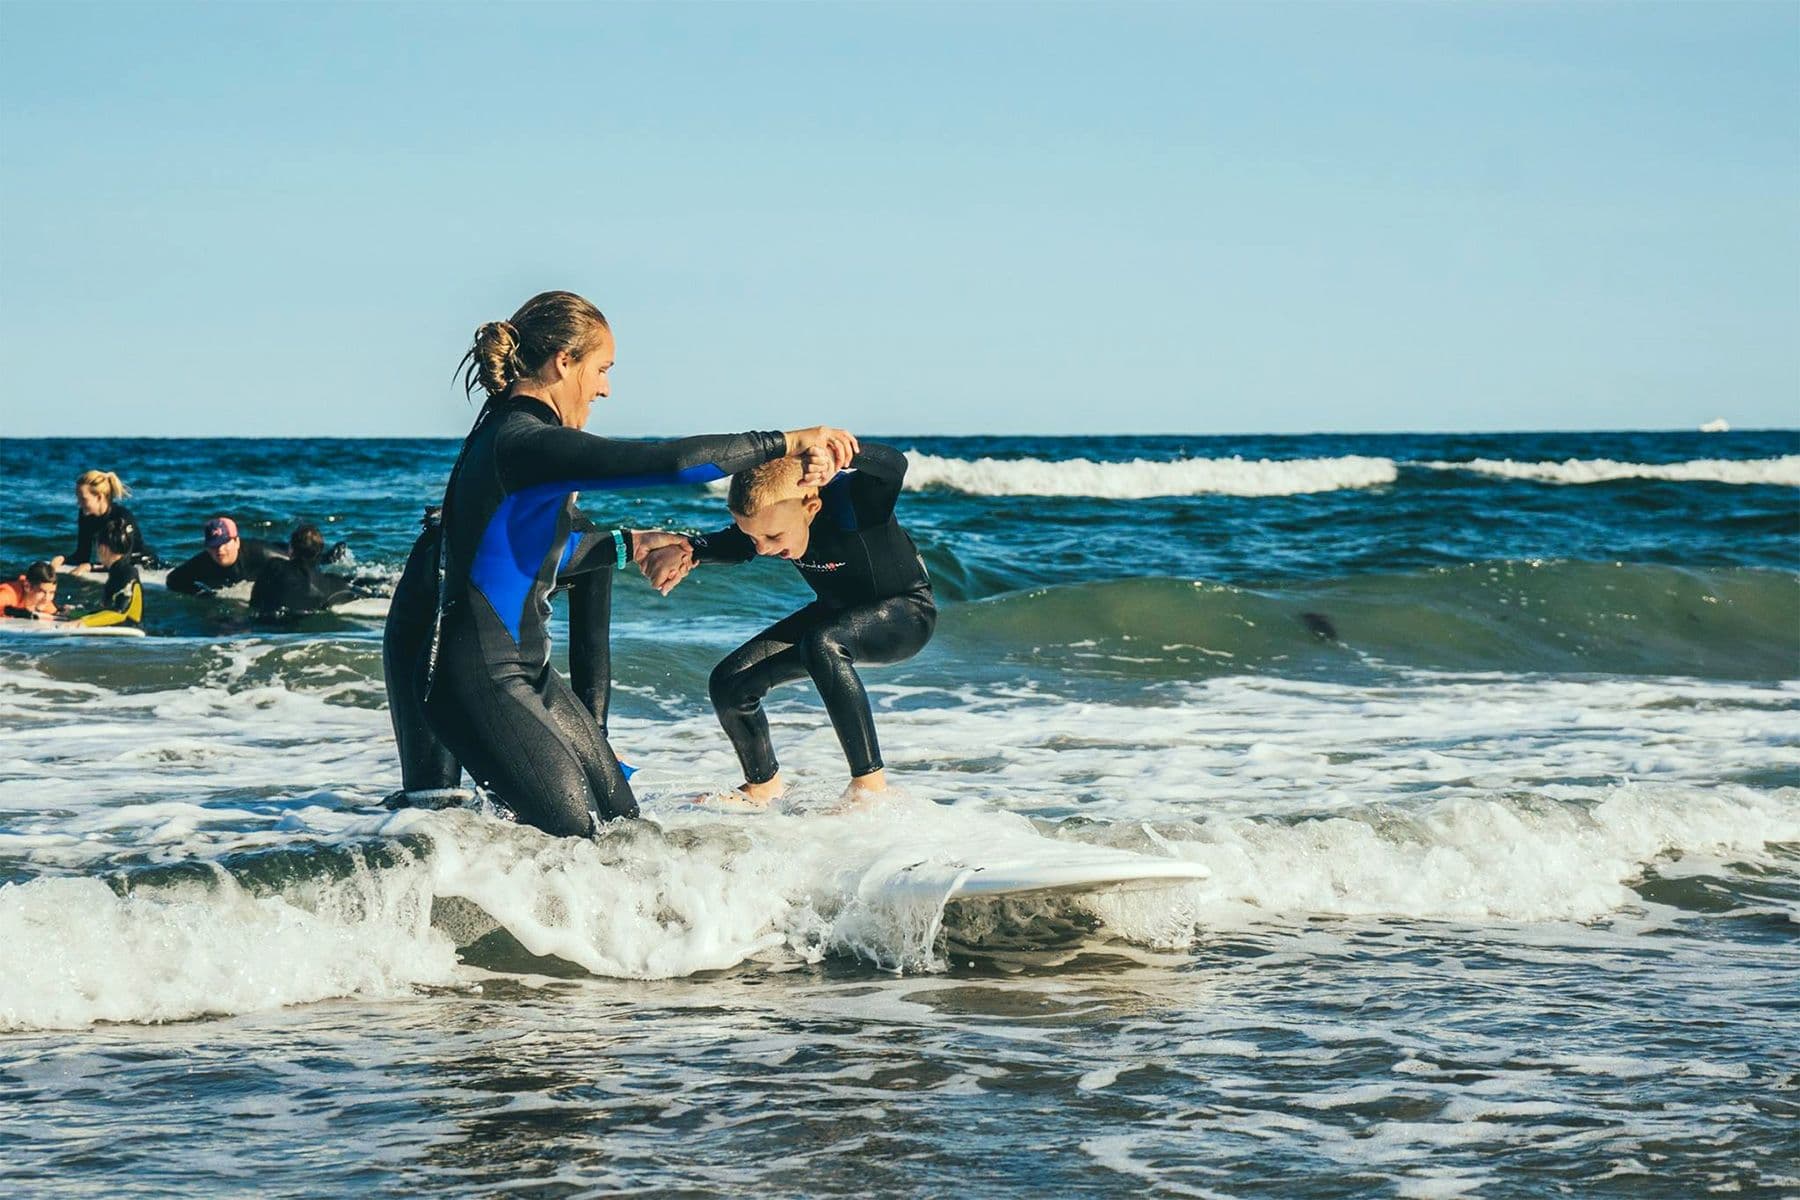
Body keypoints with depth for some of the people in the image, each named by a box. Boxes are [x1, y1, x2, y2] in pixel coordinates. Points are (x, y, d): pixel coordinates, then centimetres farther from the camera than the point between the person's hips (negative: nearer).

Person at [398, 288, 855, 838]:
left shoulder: (512, 436, 12)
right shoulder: (523, 444, -20)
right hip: (481, 683, -10)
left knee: (622, 823, 11)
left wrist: (631, 544, 36)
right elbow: (673, 461, -27)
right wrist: (787, 443, -19)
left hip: (525, 672, 10)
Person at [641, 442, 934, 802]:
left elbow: (894, 466, -54)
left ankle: (870, 784, -32)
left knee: (822, 645, -38)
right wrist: (686, 550, -22)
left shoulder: (850, 503, -36)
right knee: (729, 682, -2)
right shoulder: (766, 517, -18)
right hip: (837, 612, 7)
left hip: (907, 614, -7)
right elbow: (731, 545, -1)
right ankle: (762, 786, 26)